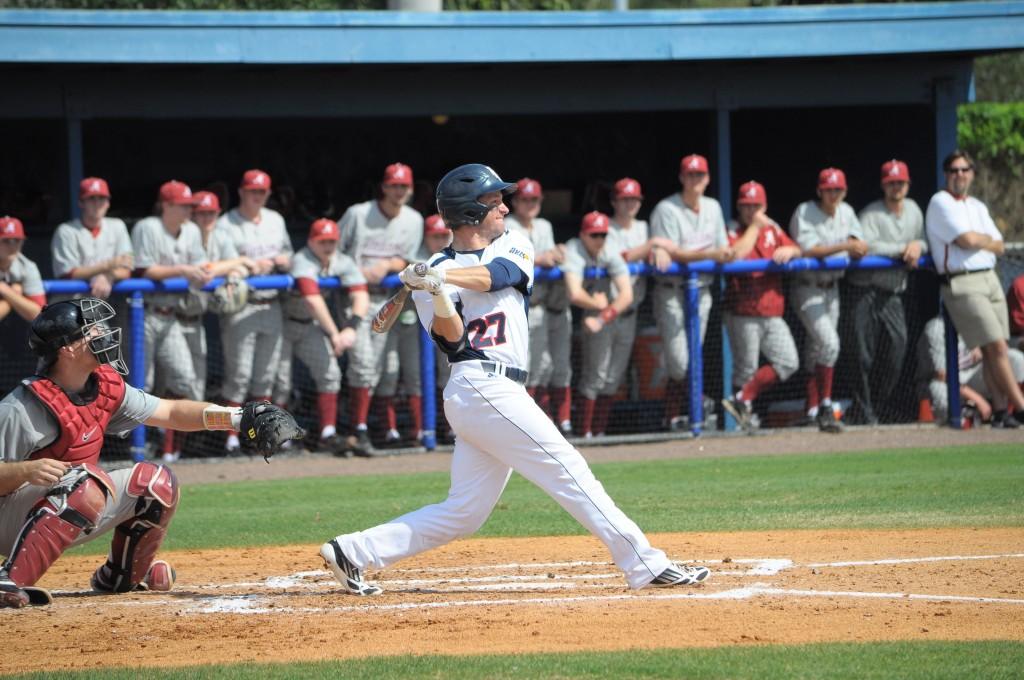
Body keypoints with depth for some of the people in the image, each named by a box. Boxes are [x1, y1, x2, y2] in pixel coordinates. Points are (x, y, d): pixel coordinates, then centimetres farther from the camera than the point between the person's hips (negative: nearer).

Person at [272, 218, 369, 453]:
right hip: (282, 324, -6)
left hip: (310, 326, 6)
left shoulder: (343, 263, -9)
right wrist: (334, 334, -45)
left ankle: (328, 434, -5)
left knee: (330, 373, -8)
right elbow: (313, 299, -41)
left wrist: (351, 327, -36)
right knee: (280, 382, -8)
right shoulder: (303, 262, -29)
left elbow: (361, 296, -19)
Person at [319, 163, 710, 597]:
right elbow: (451, 339, -10)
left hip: (502, 393, 7)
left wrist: (441, 276, -23)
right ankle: (646, 566, -12)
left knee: (463, 512, 7)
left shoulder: (512, 245, 16)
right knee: (570, 472, -10)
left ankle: (353, 552, 10)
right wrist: (437, 296, -28)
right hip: (483, 386, -7)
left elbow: (497, 275, -8)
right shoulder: (437, 271, 2)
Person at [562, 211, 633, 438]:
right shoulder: (574, 251, -17)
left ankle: (599, 432, 10)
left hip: (622, 315, 5)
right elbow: (575, 295, -31)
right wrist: (598, 304, -13)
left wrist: (603, 318, -23)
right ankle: (586, 434, -10)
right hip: (596, 315, -5)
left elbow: (627, 296, -12)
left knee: (612, 379, 4)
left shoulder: (610, 252, -6)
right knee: (595, 375, -12)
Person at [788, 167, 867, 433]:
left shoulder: (846, 212, 8)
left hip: (832, 288, 7)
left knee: (817, 350, 11)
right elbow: (807, 249, -23)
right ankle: (825, 407, -14)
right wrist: (844, 246, -28)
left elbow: (859, 248, 5)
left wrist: (857, 246, -19)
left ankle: (813, 409, 18)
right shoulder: (805, 212, -12)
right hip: (808, 288, -7)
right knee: (829, 342, -19)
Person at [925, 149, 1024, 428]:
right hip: (962, 284, -7)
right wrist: (986, 239, 5)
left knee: (992, 351, 3)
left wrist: (978, 240, -4)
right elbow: (967, 240, -15)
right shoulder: (941, 203, -4)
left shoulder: (978, 207, 21)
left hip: (990, 278, 7)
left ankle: (1001, 410, 5)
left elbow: (998, 246, 14)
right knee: (997, 346, -13)